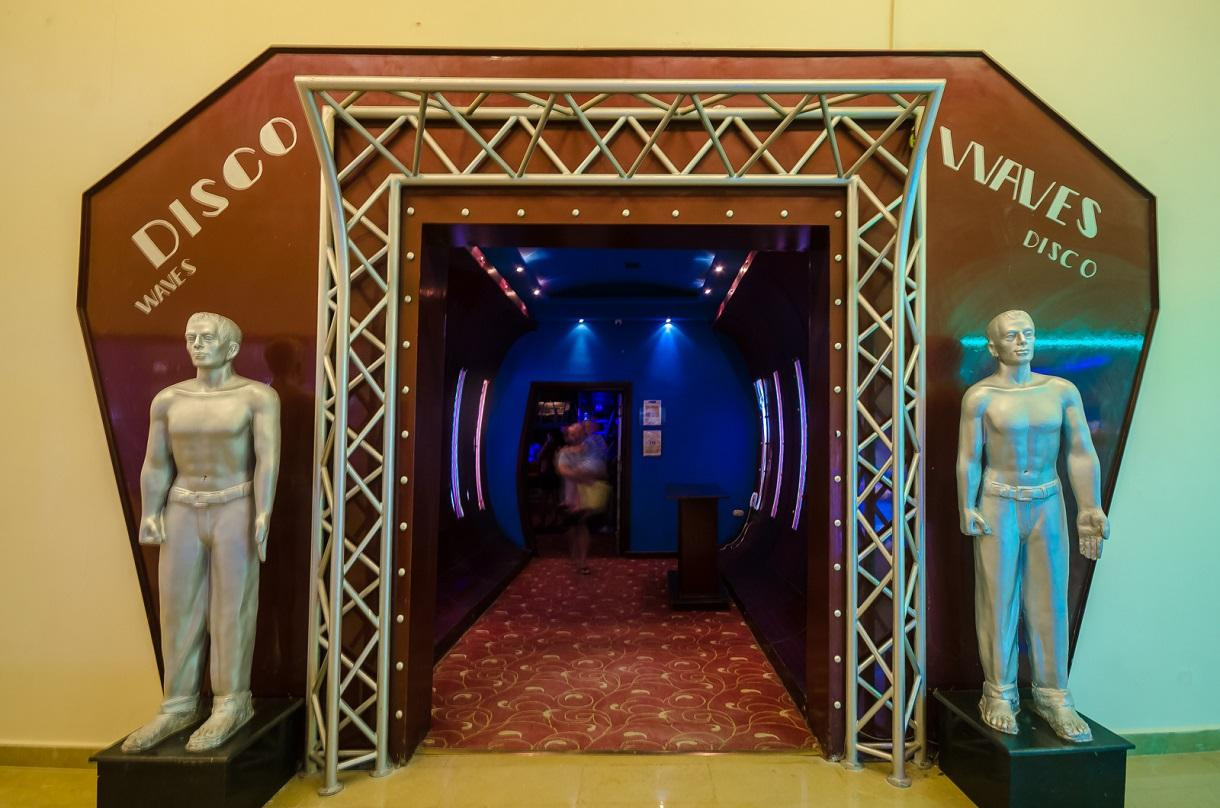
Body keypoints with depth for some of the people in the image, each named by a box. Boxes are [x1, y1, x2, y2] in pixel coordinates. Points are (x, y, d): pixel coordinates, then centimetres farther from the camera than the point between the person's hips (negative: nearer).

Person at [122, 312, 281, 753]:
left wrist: (262, 514, -21)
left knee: (232, 609, 1)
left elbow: (268, 458, -13)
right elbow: (156, 463, 7)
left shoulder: (258, 396, -6)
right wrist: (150, 514, -2)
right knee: (178, 609, 7)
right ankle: (178, 706, 19)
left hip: (236, 510, -4)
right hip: (183, 512, 4)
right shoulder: (168, 399, 7)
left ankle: (231, 705, 12)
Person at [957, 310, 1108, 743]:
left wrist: (1090, 508, -3)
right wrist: (968, 508, -9)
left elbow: (1081, 453, 2)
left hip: (1048, 503, 3)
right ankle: (1000, 692, 17)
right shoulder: (981, 396, -6)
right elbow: (969, 458, -5)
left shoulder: (1063, 390, 2)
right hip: (998, 504, -3)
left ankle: (1052, 694, 19)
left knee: (1050, 601, 7)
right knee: (998, 599, 5)